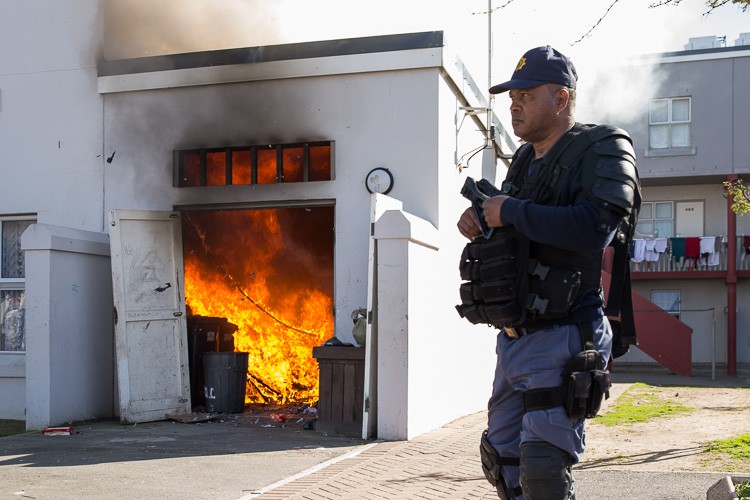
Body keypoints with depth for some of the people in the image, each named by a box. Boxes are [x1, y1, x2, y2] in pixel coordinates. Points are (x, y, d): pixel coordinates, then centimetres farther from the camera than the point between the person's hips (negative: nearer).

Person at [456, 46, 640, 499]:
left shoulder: (602, 150, -7)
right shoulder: (525, 161, 17)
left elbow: (594, 228, -26)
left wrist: (510, 212, -17)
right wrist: (478, 219, 7)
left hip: (560, 343, -9)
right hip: (513, 340, 9)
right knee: (502, 460, 16)